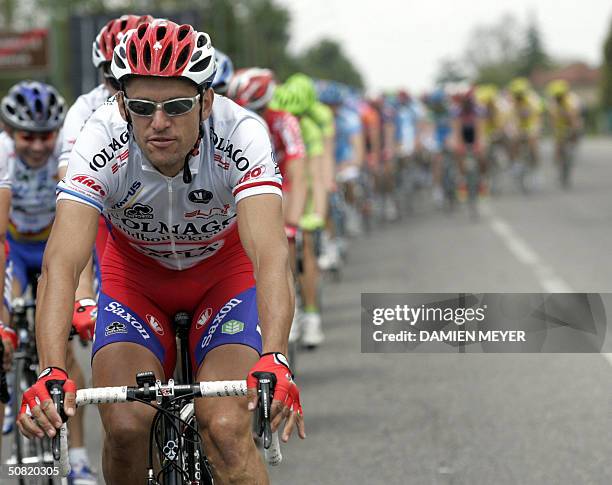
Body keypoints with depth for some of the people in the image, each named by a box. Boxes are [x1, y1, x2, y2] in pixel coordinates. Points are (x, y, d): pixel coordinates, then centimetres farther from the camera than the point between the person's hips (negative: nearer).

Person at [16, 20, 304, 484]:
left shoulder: (241, 133, -32)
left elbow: (270, 254, -43)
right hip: (136, 276, 1)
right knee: (126, 427, -19)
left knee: (226, 429, -21)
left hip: (225, 272, -1)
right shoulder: (102, 140, -30)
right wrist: (51, 373, -54)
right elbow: (62, 263, -39)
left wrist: (274, 360, -60)